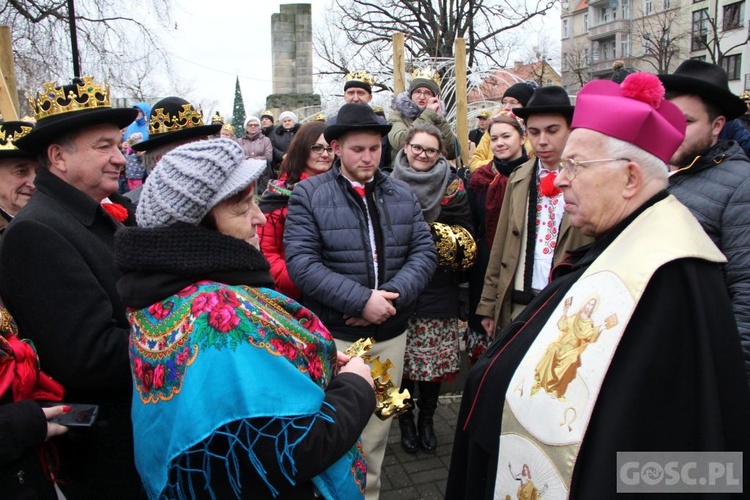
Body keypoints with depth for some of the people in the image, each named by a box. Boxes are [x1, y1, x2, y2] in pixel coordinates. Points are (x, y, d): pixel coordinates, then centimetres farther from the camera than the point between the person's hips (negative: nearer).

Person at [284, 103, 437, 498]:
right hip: (333, 335, -3)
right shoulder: (308, 194, -6)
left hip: (391, 333, 4)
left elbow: (424, 251, 1)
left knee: (377, 428, 18)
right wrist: (360, 300, -21)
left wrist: (391, 295, -16)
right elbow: (300, 261, -15)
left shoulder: (403, 195, 7)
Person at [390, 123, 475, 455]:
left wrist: (433, 231, -15)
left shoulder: (452, 187, 3)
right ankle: (406, 420, 27)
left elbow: (466, 238, -1)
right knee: (402, 357, 5)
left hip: (438, 289, 0)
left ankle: (426, 419, 30)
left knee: (434, 358, 7)